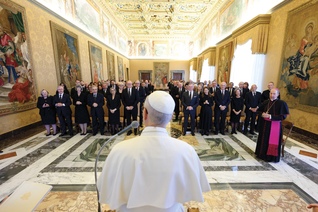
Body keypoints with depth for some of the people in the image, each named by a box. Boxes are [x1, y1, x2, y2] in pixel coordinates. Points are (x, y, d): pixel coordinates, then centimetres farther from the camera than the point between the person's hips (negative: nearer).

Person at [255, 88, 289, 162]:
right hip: (264, 124, 5)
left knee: (272, 141, 3)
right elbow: (259, 110, 12)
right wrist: (262, 114, -9)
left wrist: (270, 116, -22)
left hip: (275, 125, -5)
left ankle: (271, 156, 18)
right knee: (263, 139, 15)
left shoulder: (281, 103, -10)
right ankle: (262, 154, 30)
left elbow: (283, 116, -13)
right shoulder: (266, 102, 4)